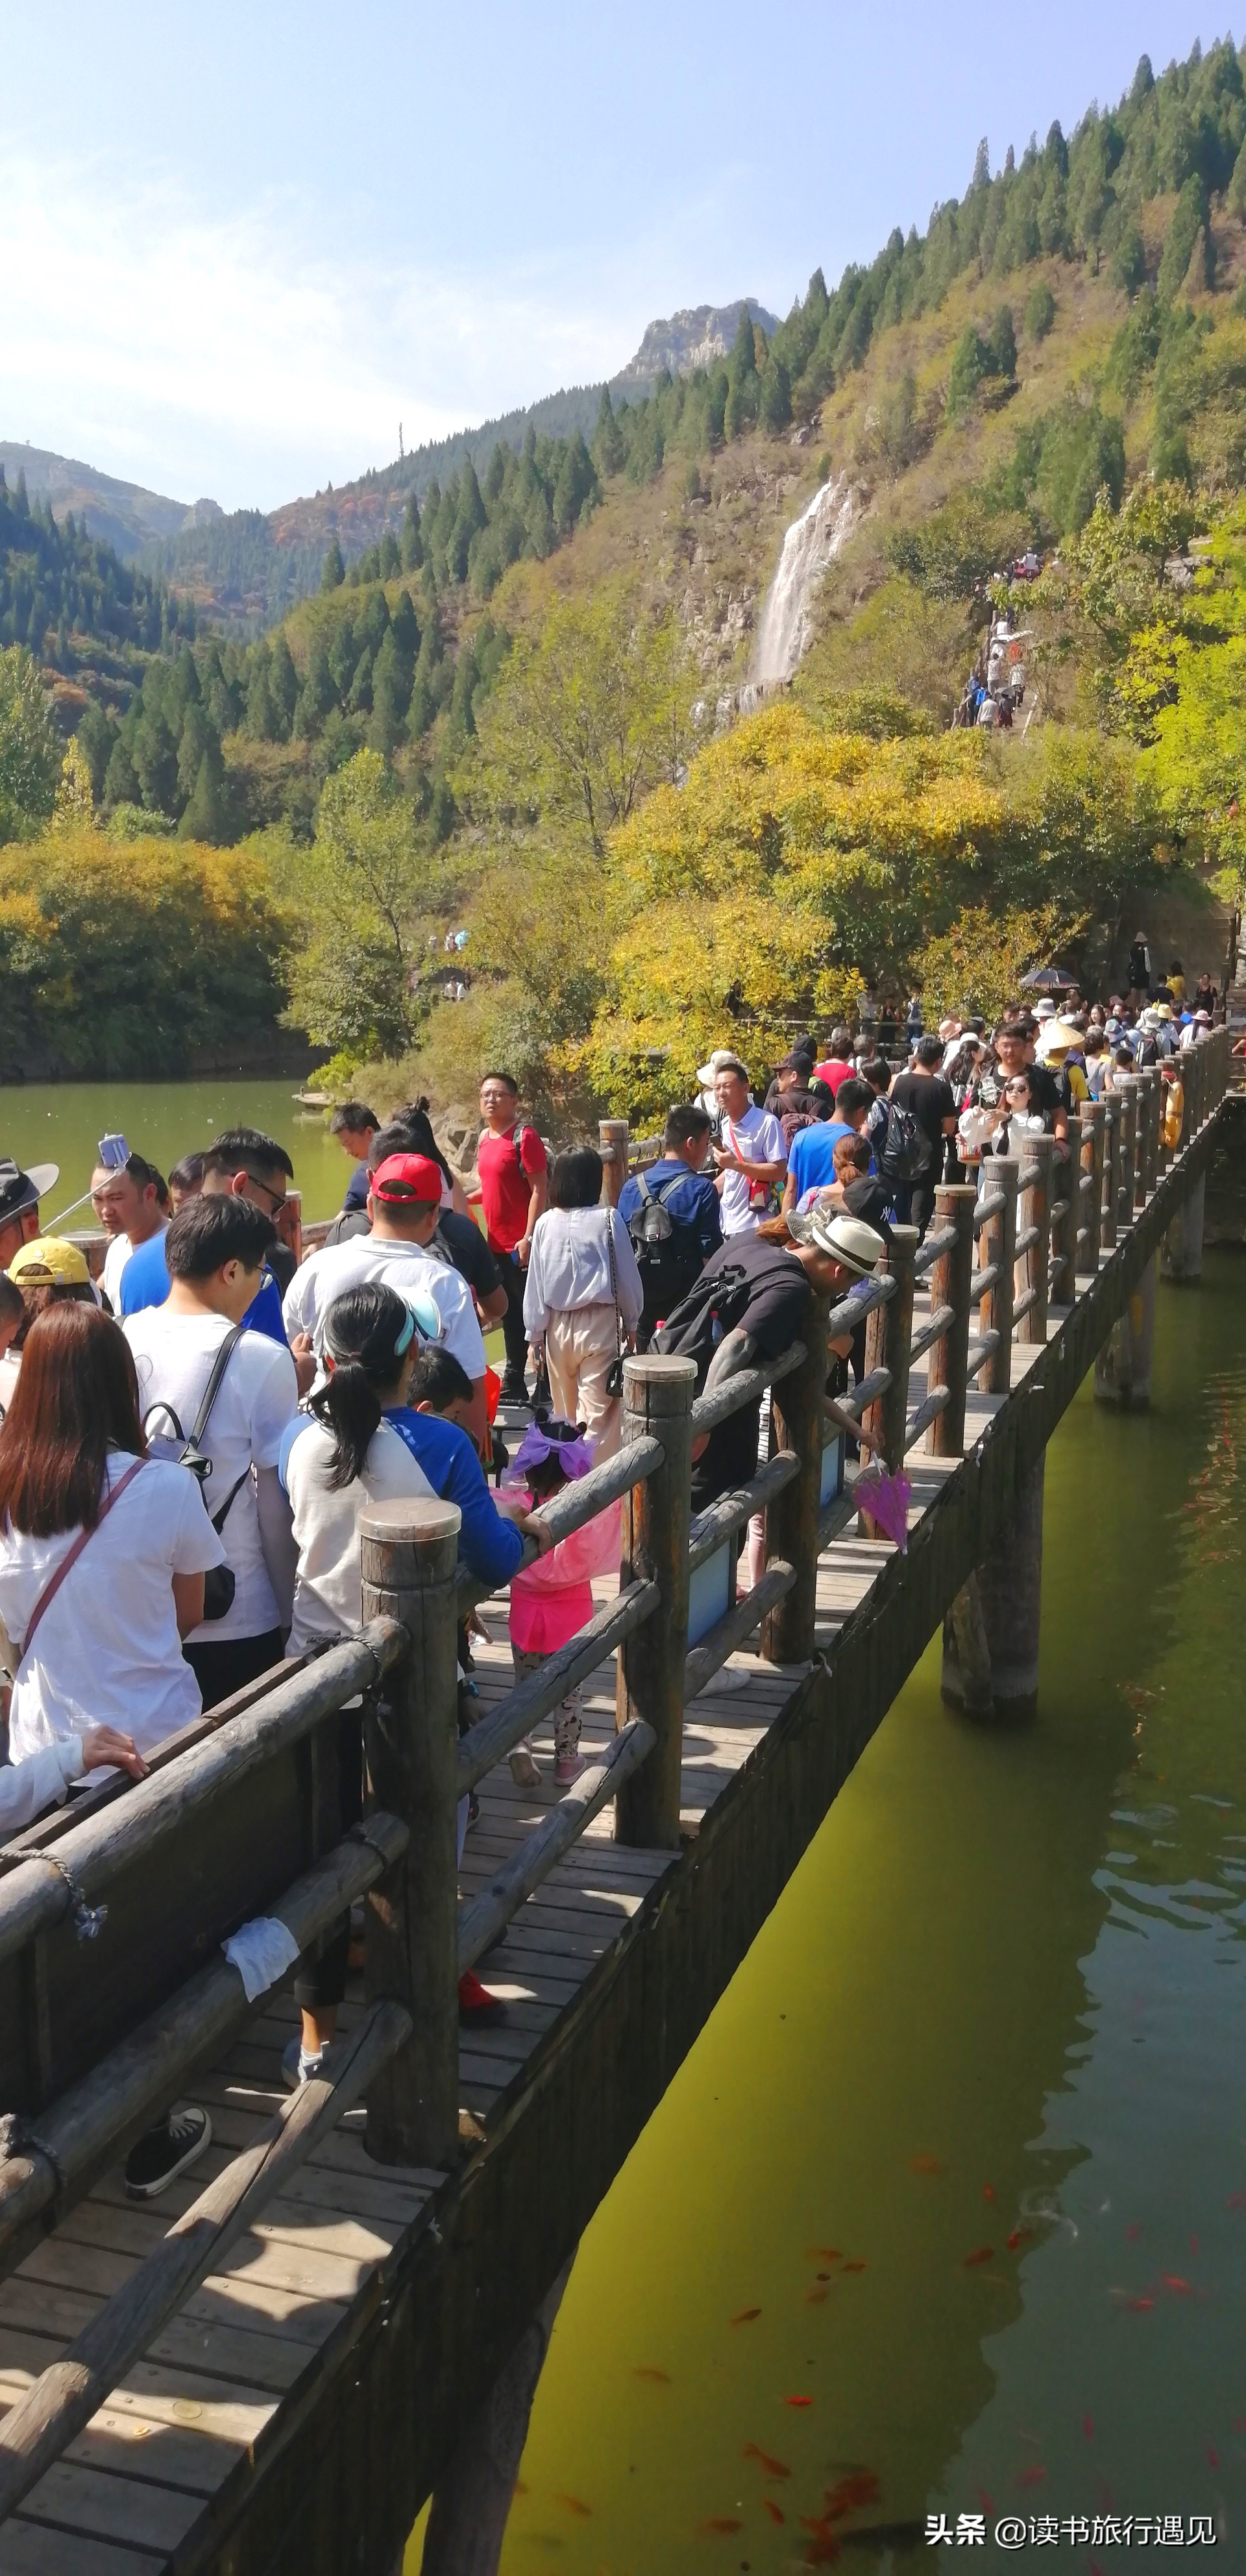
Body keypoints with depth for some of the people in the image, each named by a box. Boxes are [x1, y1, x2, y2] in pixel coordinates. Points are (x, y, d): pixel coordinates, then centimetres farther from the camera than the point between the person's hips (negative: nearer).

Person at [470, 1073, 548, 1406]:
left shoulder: (524, 1137, -12)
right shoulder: (485, 1138, 12)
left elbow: (540, 1190, -16)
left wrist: (529, 1238, -21)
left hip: (521, 1246, -8)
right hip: (497, 1244, 8)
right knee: (510, 1315, 16)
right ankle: (514, 1383, 26)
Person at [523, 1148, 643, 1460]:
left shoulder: (546, 1223, -4)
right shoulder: (608, 1220, -11)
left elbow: (535, 1283, 0)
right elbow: (627, 1276, -4)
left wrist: (534, 1334, 9)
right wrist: (631, 1322, 11)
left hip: (558, 1325, 3)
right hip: (600, 1323, -3)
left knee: (566, 1414, 18)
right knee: (598, 1413, -1)